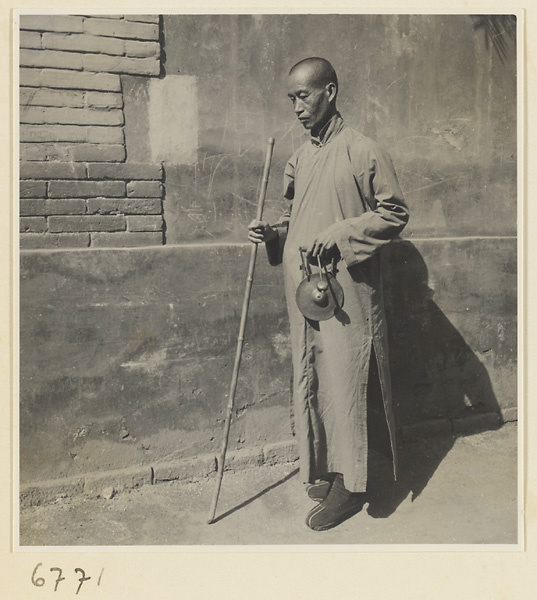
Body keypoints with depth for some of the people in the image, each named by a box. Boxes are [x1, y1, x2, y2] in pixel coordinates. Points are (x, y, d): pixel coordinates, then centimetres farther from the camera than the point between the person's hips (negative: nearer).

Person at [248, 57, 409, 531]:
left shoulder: (365, 152, -5)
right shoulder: (301, 157, 15)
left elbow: (394, 213, -5)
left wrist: (339, 235, -16)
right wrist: (273, 233, 4)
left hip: (347, 291, -7)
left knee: (344, 383, -2)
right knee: (311, 382, 12)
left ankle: (350, 484, 13)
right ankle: (326, 469, 28)